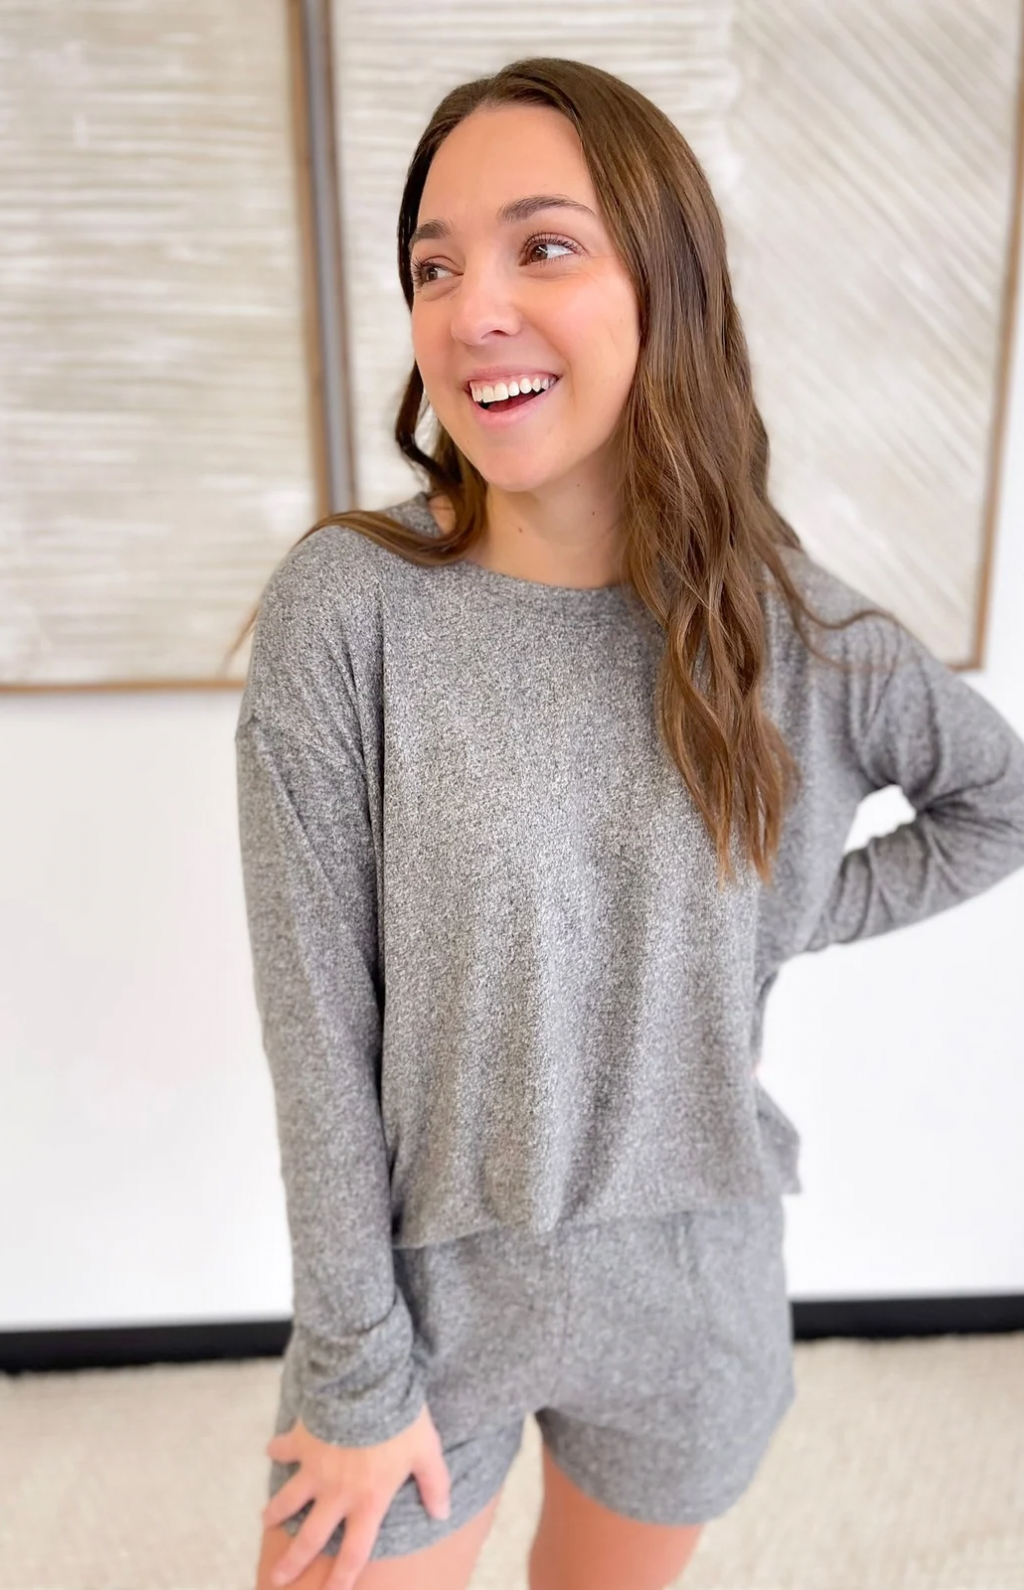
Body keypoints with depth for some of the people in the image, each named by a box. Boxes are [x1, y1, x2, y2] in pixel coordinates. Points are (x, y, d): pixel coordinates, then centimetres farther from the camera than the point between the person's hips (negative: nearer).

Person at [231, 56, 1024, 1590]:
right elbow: (318, 1030, -14)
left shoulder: (793, 626, -10)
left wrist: (785, 925, -3)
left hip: (693, 1294, 3)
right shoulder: (344, 606, -17)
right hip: (425, 1288, -2)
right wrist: (355, 1374, -8)